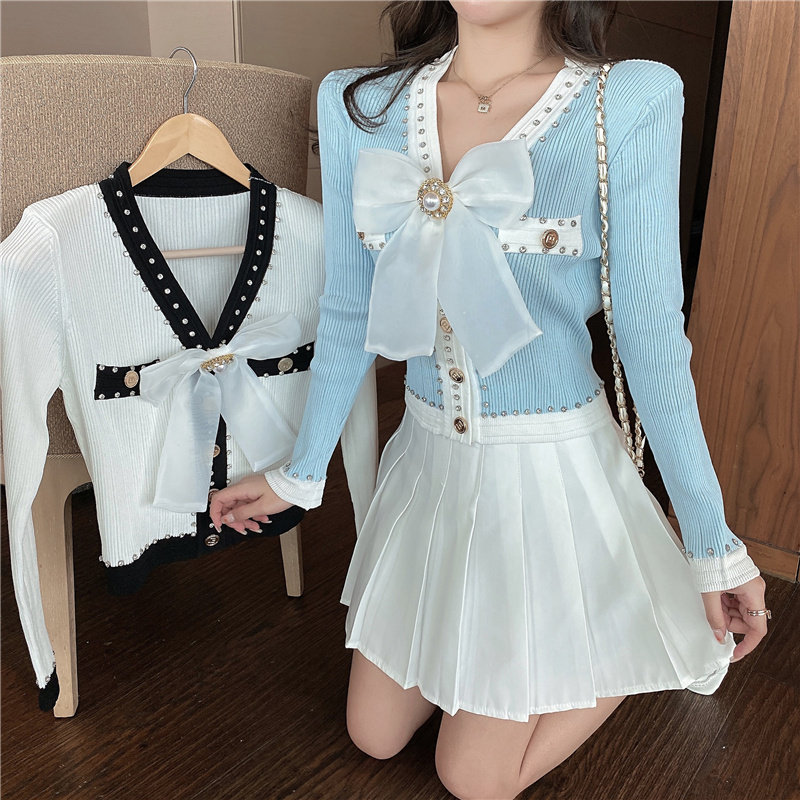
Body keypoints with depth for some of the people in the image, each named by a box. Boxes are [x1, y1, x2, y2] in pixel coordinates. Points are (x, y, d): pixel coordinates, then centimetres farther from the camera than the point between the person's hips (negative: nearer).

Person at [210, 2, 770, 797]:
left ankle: (632, 634, 32)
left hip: (553, 469, -4)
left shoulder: (630, 102, -14)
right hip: (426, 460, 5)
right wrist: (301, 474, 10)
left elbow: (652, 335, -10)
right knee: (374, 735, 19)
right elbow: (347, 314, 3)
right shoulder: (357, 104, -4)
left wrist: (713, 544, -6)